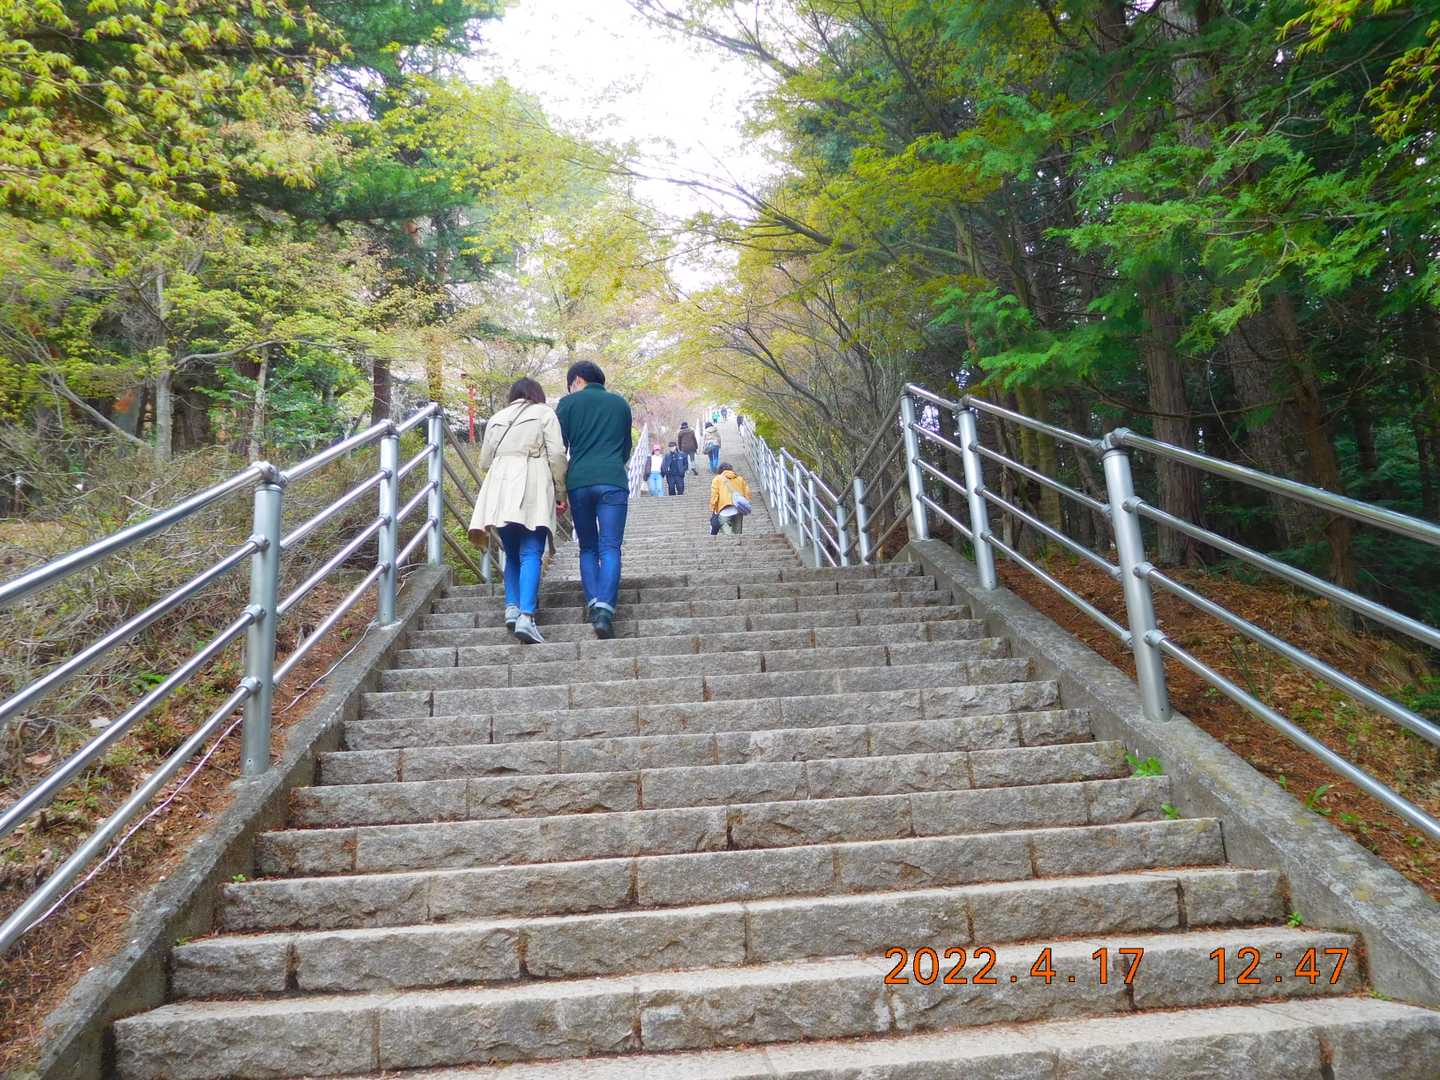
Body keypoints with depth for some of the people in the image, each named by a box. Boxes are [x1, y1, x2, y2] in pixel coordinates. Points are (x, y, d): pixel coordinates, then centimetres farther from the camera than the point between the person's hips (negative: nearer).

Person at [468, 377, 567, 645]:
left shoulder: (496, 418, 23)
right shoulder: (544, 413, 11)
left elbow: (484, 461, 21)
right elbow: (557, 455, 0)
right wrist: (561, 491, 6)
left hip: (499, 486, 4)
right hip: (532, 486, -4)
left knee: (512, 554, 15)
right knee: (531, 555, -10)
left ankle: (512, 607, 1)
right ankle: (526, 617, -23)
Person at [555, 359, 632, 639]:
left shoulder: (569, 403, 10)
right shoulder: (620, 403, 18)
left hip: (579, 482, 0)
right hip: (613, 481, 0)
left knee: (588, 548, 12)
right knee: (610, 548, -6)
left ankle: (593, 603, -1)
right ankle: (604, 610, -21)